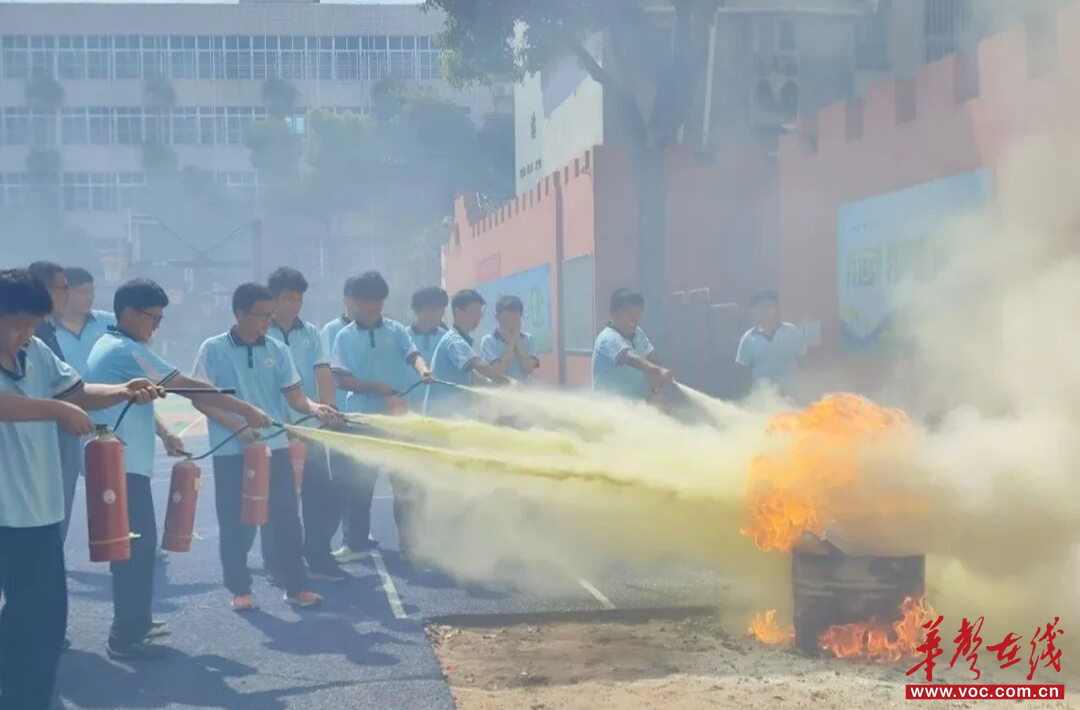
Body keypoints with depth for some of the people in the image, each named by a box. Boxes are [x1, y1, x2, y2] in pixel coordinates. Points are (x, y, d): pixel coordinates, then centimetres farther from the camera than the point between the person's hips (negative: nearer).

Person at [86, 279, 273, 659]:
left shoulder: (110, 347, 16)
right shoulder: (127, 351, -16)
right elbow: (188, 387, -19)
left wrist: (163, 433, 13)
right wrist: (247, 410, -18)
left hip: (113, 462, 10)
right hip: (123, 465, -10)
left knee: (131, 543, 16)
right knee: (137, 546, -7)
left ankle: (133, 623, 24)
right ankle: (126, 637, -3)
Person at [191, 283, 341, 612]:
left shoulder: (277, 350, 4)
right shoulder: (213, 349, -4)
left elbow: (294, 396, 2)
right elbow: (200, 399, -6)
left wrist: (315, 408, -20)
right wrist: (237, 426, -17)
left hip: (275, 446, 3)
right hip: (231, 450, -3)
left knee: (286, 517, 5)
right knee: (236, 522, 4)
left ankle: (297, 586, 14)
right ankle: (240, 589, 17)